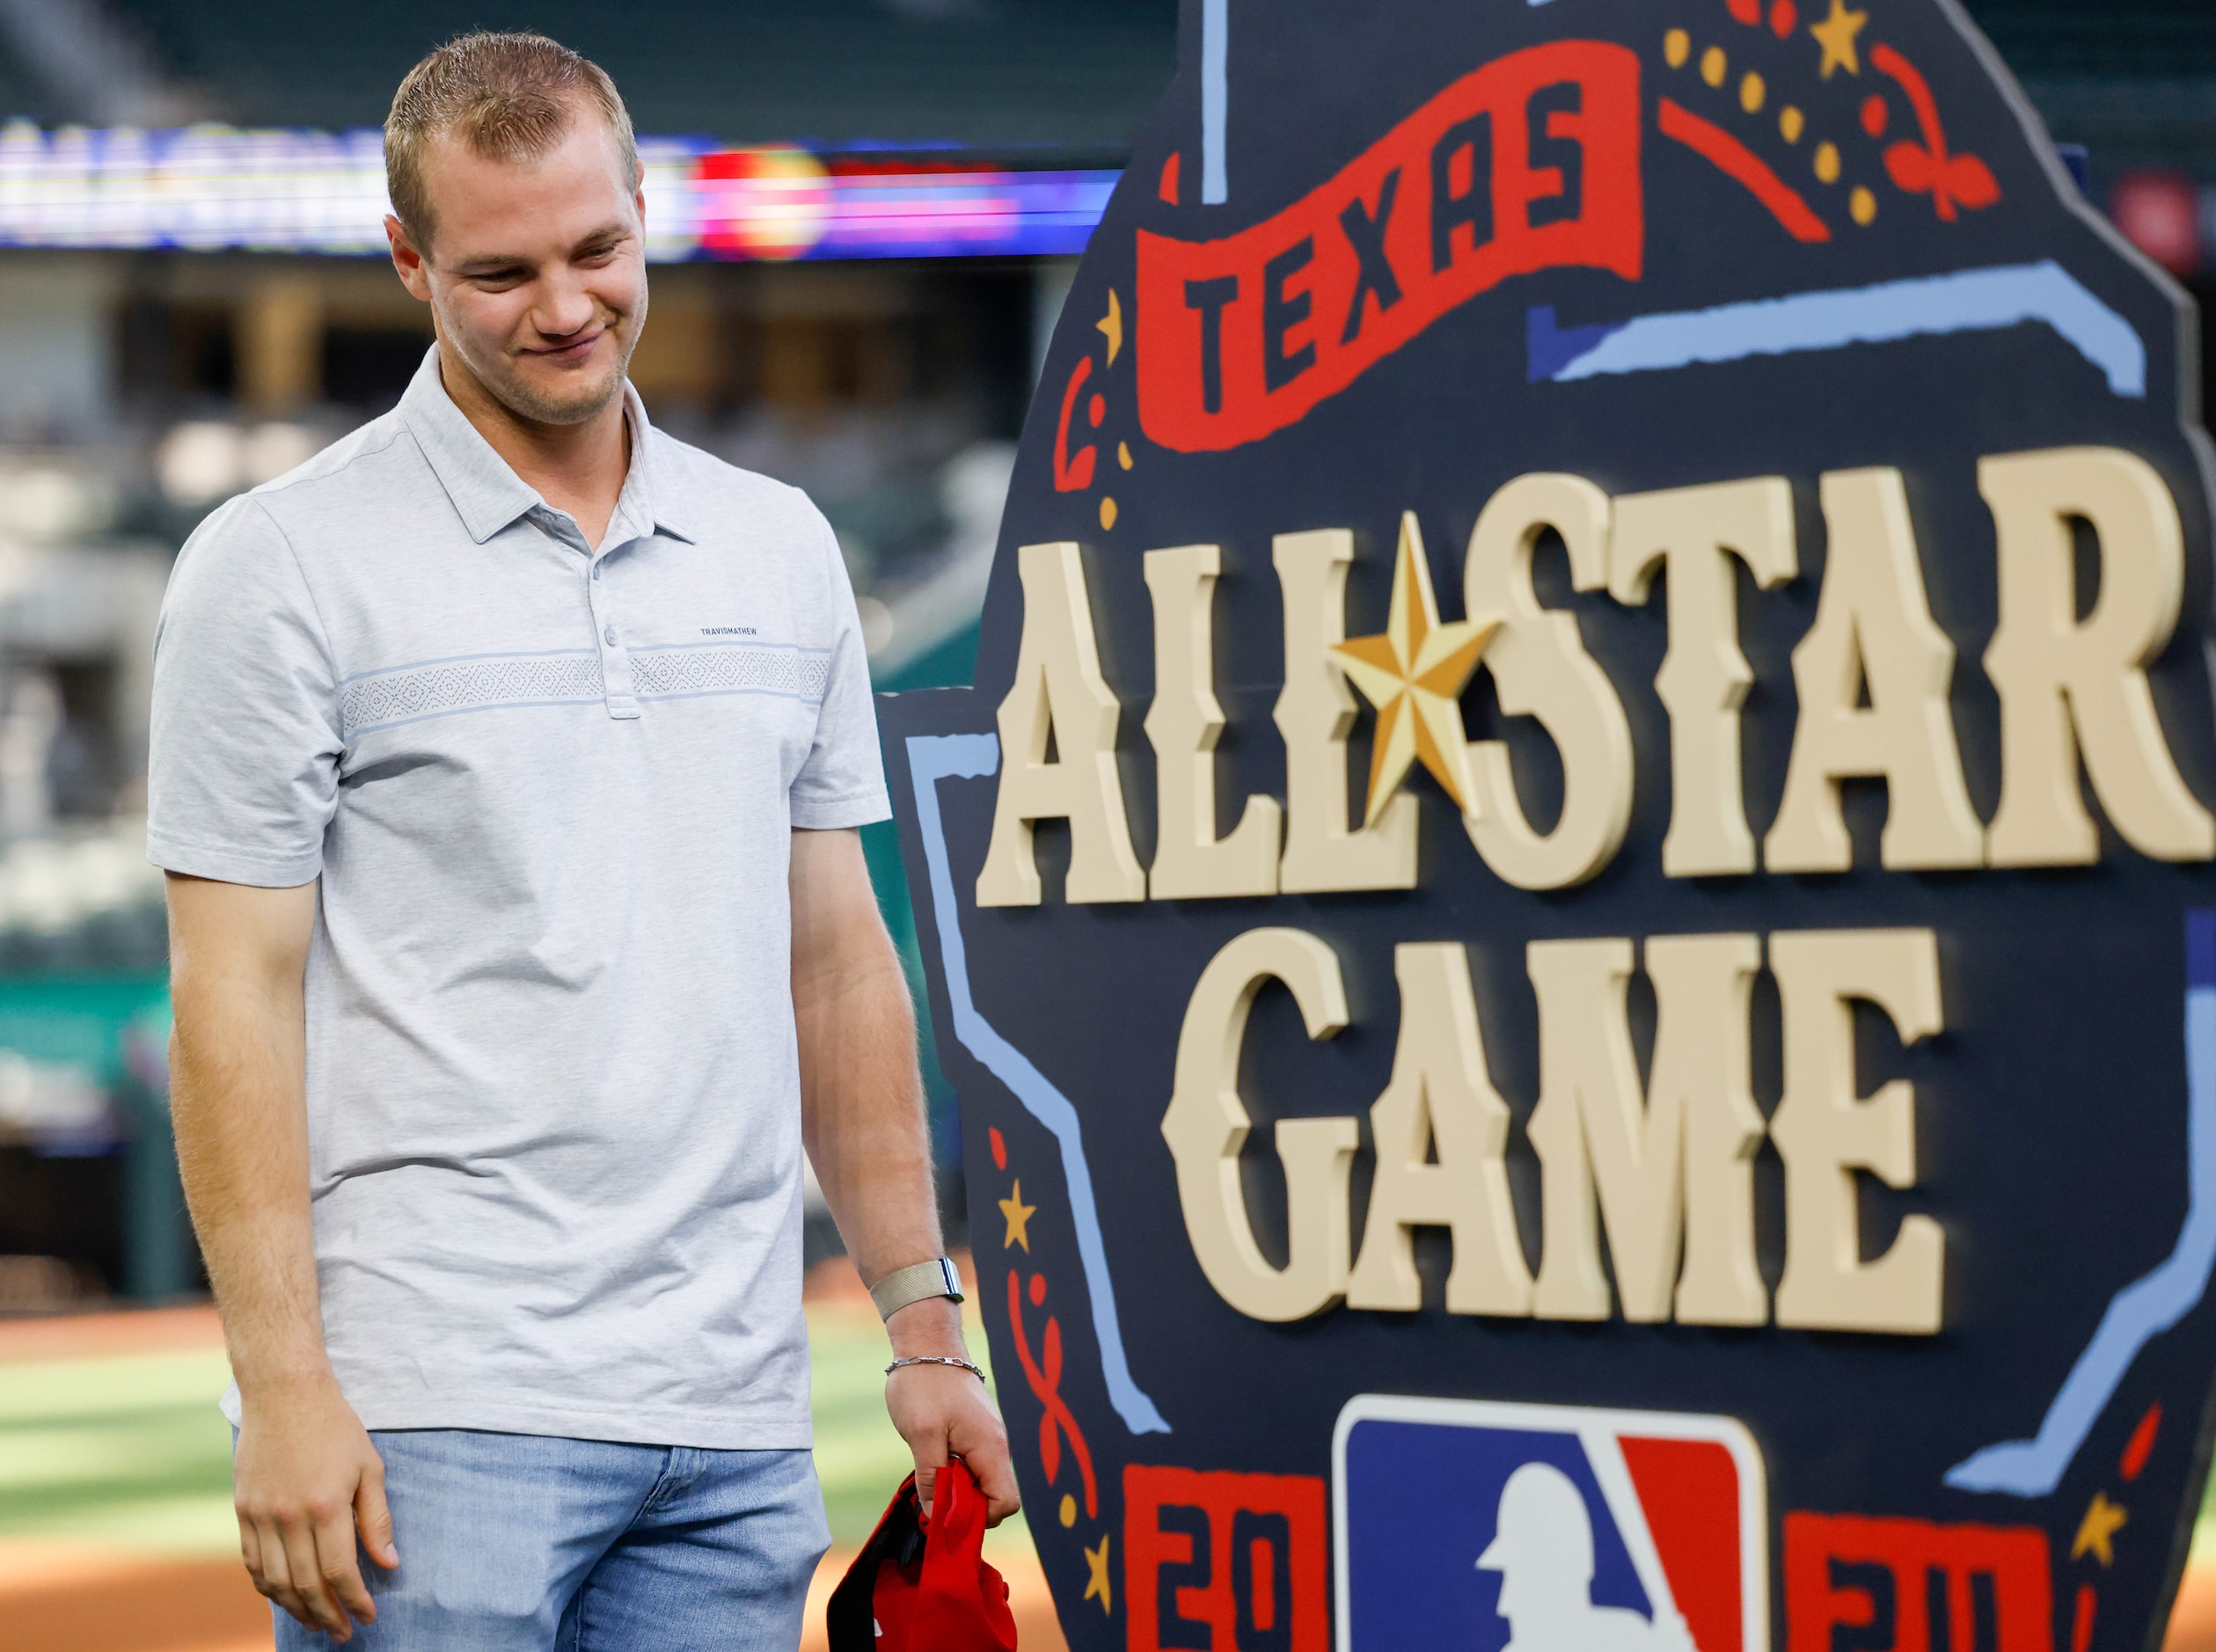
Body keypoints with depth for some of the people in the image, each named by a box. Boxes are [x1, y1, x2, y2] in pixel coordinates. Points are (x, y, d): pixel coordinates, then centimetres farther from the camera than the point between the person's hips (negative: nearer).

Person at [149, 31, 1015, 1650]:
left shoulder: (782, 550, 13)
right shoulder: (283, 567, -3)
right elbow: (236, 995, -7)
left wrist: (926, 1327, 12)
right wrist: (285, 1389, -14)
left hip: (735, 1422, 5)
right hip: (432, 1407, -5)